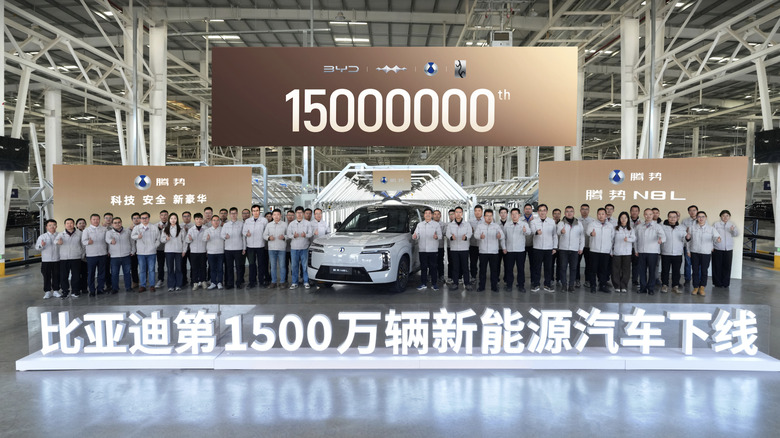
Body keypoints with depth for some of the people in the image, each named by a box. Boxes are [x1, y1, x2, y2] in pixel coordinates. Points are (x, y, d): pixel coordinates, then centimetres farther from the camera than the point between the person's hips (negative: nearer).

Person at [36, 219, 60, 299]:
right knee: (47, 276, 2)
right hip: (46, 260, -1)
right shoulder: (42, 236, 5)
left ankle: (56, 291, 16)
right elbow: (36, 247, -3)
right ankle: (47, 291, 10)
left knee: (56, 275, 5)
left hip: (57, 259, 1)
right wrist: (41, 245, -23)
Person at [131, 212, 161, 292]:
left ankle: (151, 285, 9)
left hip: (151, 252, 0)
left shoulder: (154, 228, 6)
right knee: (142, 270, 4)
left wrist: (155, 246, -2)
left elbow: (158, 239, 10)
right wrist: (137, 236, -28)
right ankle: (143, 286, 11)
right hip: (141, 252, 1)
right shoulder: (136, 228, 6)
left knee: (151, 269, 3)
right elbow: (132, 236, -7)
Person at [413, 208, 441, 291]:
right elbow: (416, 235, 7)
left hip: (433, 249, -2)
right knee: (423, 267, 5)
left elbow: (440, 235, -2)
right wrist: (414, 236, -18)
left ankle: (434, 284, 7)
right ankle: (423, 284, 10)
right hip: (422, 249, 2)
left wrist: (437, 236, -26)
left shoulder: (436, 224, 8)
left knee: (433, 267, 0)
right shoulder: (419, 225, 16)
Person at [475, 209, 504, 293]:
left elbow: (502, 236, -7)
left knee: (494, 269, 4)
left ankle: (494, 286, 13)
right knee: (482, 269, 4)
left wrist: (500, 236, -32)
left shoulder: (497, 226, 6)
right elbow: (476, 235, -10)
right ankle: (481, 286, 12)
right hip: (483, 251, 0)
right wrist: (480, 236, -34)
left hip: (494, 251, 0)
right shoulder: (480, 226, 6)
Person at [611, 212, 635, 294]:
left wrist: (628, 239, -25)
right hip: (616, 252, -1)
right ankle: (617, 286, 8)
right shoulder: (615, 229, 6)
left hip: (627, 252, 1)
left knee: (626, 270, 1)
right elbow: (612, 240, 7)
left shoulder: (631, 229, 8)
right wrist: (611, 250, 4)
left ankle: (624, 287, 8)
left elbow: (634, 238, -4)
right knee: (616, 270, 0)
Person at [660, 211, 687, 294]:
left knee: (676, 271, 5)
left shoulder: (682, 228, 10)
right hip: (665, 253, -2)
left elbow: (684, 240, 9)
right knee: (665, 270, 3)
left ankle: (675, 286, 14)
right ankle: (664, 285, 13)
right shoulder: (662, 227, 1)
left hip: (678, 253, 2)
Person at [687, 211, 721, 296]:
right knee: (695, 270, 4)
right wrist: (688, 250, 5)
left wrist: (718, 239, -30)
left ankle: (702, 288, 12)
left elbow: (716, 237, -6)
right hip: (694, 252, 1)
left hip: (706, 252, -1)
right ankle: (696, 288, 14)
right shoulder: (692, 227, 6)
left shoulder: (711, 228, 4)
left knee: (704, 271, 1)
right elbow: (689, 239, 11)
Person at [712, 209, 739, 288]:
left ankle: (725, 283, 13)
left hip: (728, 249, 2)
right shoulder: (716, 224, 2)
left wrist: (734, 230, -27)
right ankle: (717, 283, 11)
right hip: (717, 249, -2)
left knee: (727, 266, 3)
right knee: (717, 266, 1)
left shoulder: (732, 224, 10)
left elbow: (736, 234, -3)